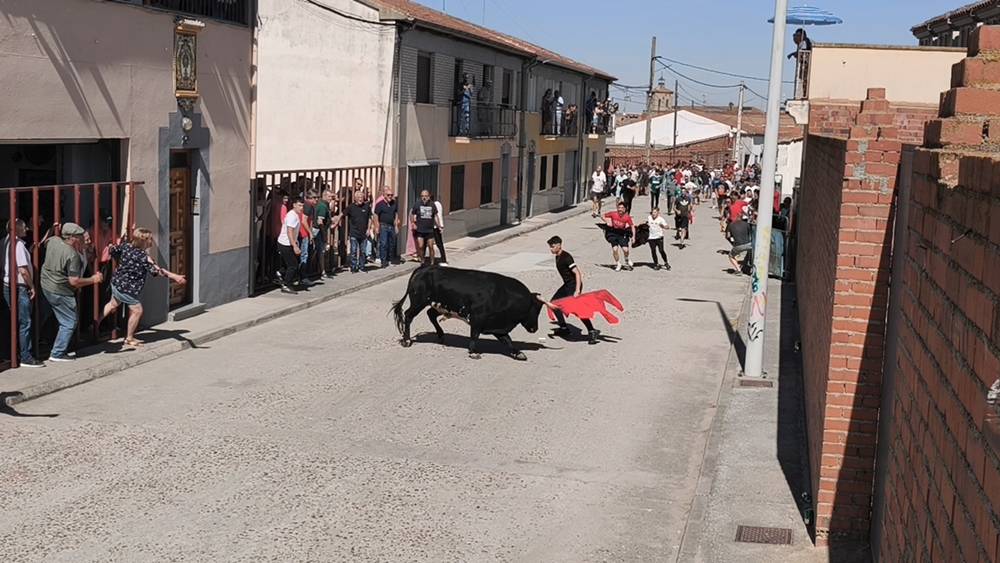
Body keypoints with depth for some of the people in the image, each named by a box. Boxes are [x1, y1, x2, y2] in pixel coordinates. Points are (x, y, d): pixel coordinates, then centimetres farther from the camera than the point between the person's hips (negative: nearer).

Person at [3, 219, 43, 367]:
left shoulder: (5, 242, 10)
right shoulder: (18, 244, -16)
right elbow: (23, 270, -20)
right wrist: (32, 287, -9)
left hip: (8, 286, 9)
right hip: (18, 287, -9)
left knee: (17, 322, 15)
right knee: (25, 323, -6)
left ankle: (19, 353, 20)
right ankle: (26, 358, -5)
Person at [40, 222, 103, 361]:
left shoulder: (53, 241, -2)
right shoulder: (72, 255, -24)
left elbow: (45, 244, 26)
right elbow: (74, 281, -24)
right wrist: (93, 279, -13)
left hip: (46, 286, 9)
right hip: (60, 292, -9)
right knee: (70, 322, 0)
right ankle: (57, 354, 0)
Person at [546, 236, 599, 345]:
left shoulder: (566, 257, -19)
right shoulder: (557, 257, 10)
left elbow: (577, 272, -24)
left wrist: (577, 290, -31)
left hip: (574, 284, -10)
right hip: (567, 285, 10)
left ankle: (592, 331, -19)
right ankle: (564, 328, 22)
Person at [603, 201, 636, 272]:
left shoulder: (627, 217, -12)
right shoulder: (613, 214, -12)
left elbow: (632, 226, -3)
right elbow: (603, 216, 2)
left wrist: (633, 236, -9)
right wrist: (607, 221, -13)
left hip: (622, 234, 0)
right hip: (613, 233, 0)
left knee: (625, 249, -12)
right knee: (615, 249, -13)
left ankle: (626, 259, 23)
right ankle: (618, 264, 11)